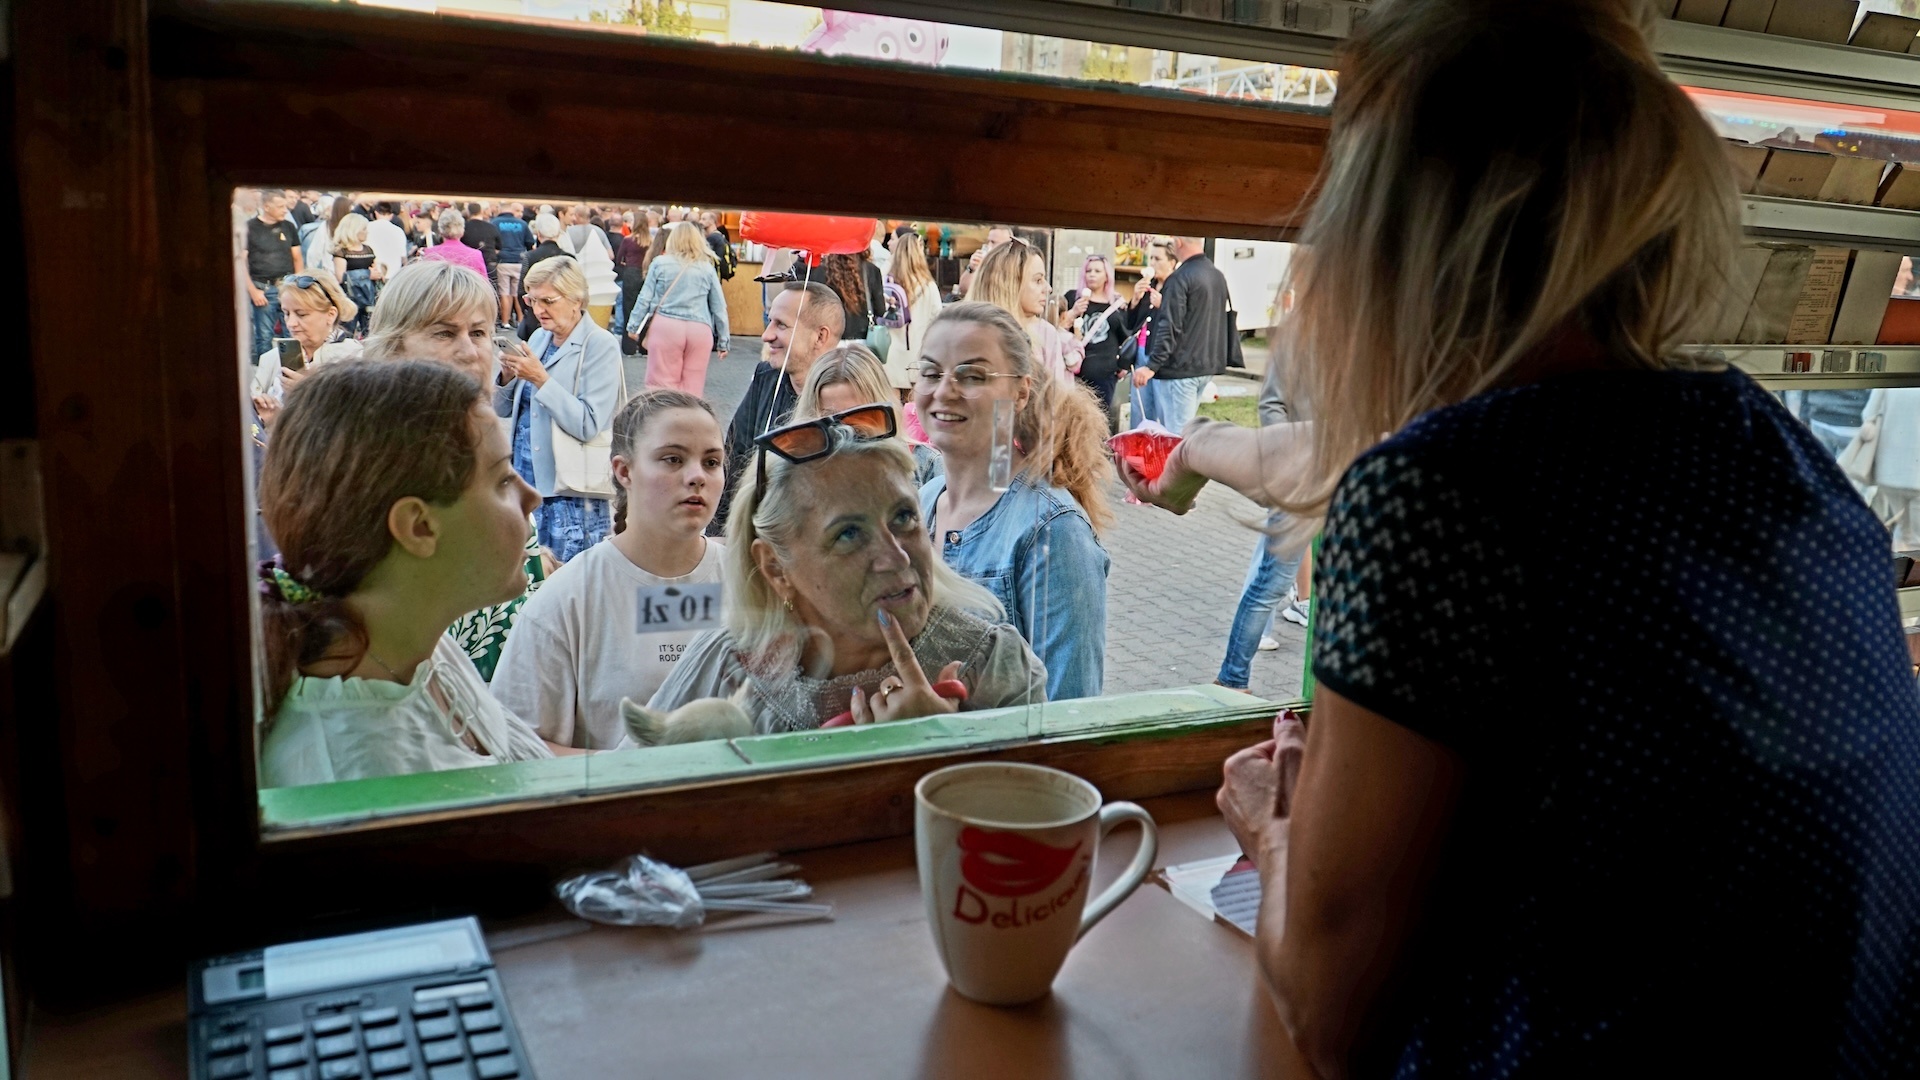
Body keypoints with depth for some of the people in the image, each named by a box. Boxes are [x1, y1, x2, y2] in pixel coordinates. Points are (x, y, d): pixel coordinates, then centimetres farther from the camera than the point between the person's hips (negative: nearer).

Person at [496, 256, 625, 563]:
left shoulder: (600, 346, -10)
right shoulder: (539, 337, 10)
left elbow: (589, 425, -20)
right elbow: (502, 410, 14)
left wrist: (541, 379, -22)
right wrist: (507, 376, -6)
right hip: (524, 482, 7)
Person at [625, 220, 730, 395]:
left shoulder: (660, 263, 4)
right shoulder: (707, 268, 7)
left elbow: (645, 298, 5)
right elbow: (719, 307, 10)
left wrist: (633, 325, 15)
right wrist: (723, 340, 17)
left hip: (665, 326, -1)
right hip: (700, 330, 1)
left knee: (663, 384, 3)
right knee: (693, 386, 6)